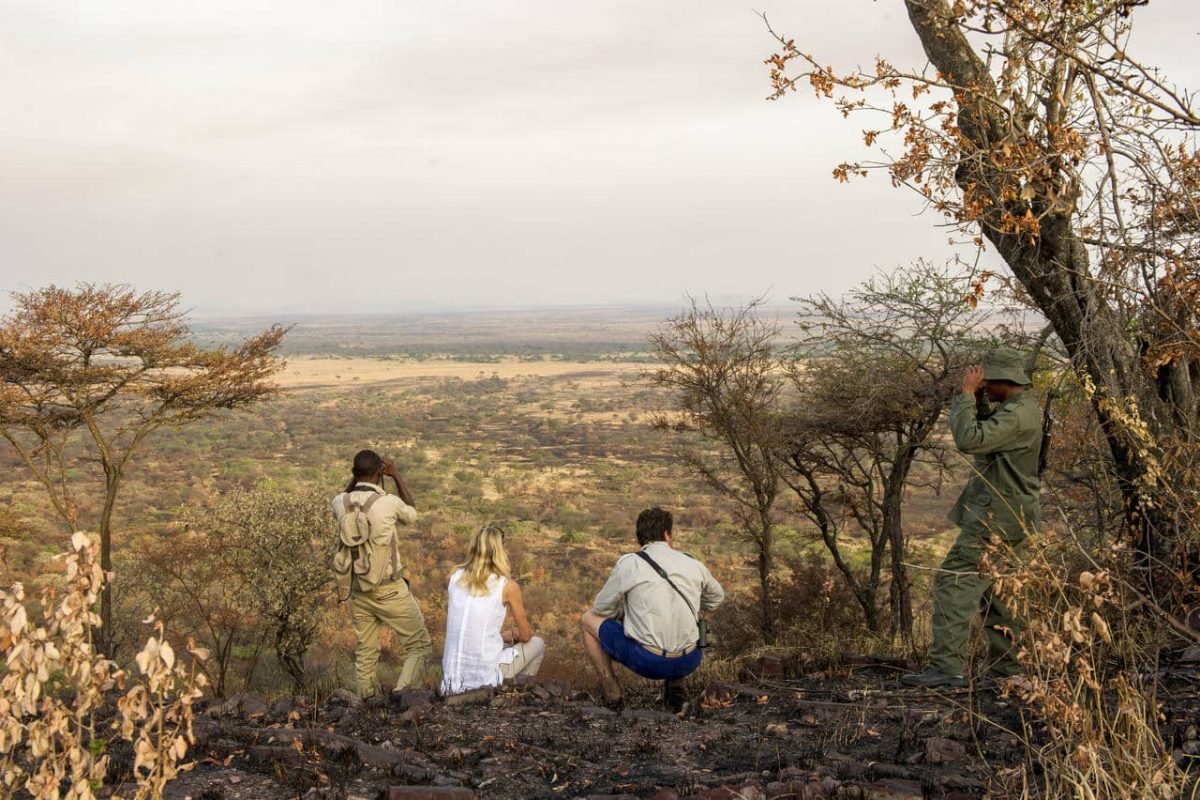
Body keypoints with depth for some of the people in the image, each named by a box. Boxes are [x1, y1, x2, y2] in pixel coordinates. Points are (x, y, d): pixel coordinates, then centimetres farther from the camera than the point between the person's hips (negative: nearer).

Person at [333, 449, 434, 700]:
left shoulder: (342, 503, -5)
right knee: (420, 645, 6)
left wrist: (356, 478, 13)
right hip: (389, 591, -5)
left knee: (365, 653, 16)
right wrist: (396, 475, 10)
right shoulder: (389, 503, -18)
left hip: (358, 591, 5)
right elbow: (412, 514, 6)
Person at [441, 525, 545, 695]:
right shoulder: (508, 586, -9)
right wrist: (511, 633, 25)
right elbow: (525, 635, 3)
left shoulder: (456, 578, 4)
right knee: (537, 644, 21)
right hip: (485, 677, -5)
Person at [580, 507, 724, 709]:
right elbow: (716, 598, 26)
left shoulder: (628, 564, -2)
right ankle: (675, 684, 20)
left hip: (647, 662, -3)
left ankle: (611, 691, 12)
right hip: (689, 662, 4)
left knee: (588, 619, 17)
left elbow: (602, 608, 8)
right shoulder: (693, 565, 7)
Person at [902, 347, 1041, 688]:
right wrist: (976, 402, 8)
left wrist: (966, 395, -17)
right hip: (1009, 516, 11)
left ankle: (947, 666, -16)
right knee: (994, 589, 17)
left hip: (996, 519, -11)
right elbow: (986, 435, 23)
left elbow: (970, 440, -27)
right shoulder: (1021, 408, 14)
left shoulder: (1018, 414, -20)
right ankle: (1008, 665, 23)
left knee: (954, 582, -13)